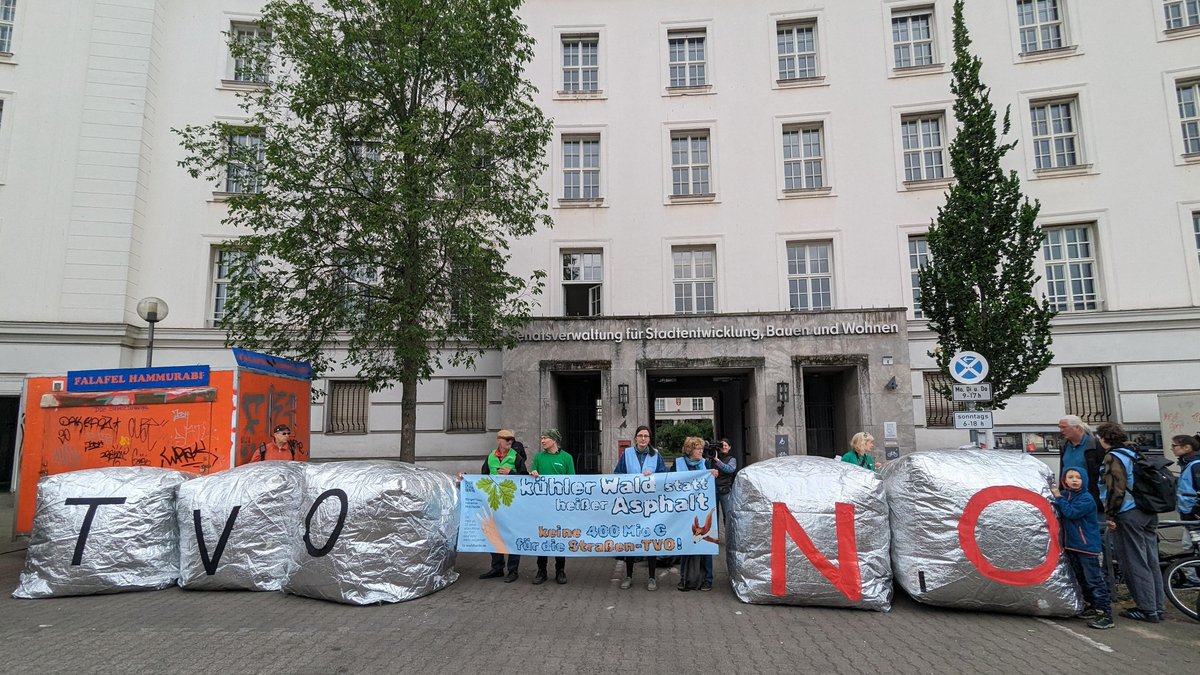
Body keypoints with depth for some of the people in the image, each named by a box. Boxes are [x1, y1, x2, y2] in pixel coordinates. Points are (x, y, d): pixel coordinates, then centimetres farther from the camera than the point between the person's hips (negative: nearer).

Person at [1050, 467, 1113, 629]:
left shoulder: (1086, 499, -14)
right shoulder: (1065, 495, 8)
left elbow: (1071, 513, -24)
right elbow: (1061, 515, 15)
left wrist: (1059, 498, -17)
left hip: (1087, 546, -8)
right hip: (1071, 545, 8)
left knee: (1094, 580, -7)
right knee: (1081, 579, 17)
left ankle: (1105, 614, -4)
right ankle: (1093, 607, 29)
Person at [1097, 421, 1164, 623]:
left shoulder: (1113, 457, -10)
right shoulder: (1134, 454, 16)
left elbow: (1116, 488, -18)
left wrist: (1111, 515, -13)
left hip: (1128, 515, -9)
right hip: (1150, 514, 9)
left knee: (1135, 564, -2)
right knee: (1151, 562, 12)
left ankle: (1147, 610, 1)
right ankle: (1157, 607, 18)